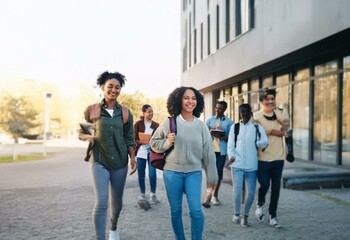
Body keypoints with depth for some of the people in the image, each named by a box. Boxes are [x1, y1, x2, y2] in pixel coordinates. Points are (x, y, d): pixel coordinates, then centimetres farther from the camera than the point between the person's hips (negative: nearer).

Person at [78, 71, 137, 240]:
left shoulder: (125, 113, 3)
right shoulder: (92, 110, -3)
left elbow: (129, 138, 7)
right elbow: (80, 133, 7)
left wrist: (132, 157, -2)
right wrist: (89, 137, -14)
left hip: (120, 162, 3)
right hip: (99, 161, -3)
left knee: (116, 201, 15)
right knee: (101, 202, -13)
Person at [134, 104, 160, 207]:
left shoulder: (156, 125, 4)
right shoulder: (138, 124, 0)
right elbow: (134, 139, -3)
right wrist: (145, 141, -15)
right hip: (141, 152, 0)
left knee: (152, 174, -7)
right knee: (141, 175, 6)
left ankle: (153, 194, 12)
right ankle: (142, 195, 23)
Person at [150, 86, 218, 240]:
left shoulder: (201, 126, 2)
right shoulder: (169, 122, -3)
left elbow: (208, 152, 5)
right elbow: (153, 142, 6)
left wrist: (211, 175, 6)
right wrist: (167, 142, -14)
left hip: (194, 172, 1)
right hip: (172, 171, 0)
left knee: (196, 210, -8)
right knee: (175, 210, 10)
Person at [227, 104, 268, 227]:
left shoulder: (257, 127, 5)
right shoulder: (234, 127, 6)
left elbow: (264, 142, -7)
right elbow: (230, 145, 1)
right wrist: (231, 156, -15)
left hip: (252, 165, 1)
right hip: (237, 164, 0)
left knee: (251, 192, 3)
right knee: (237, 191, -3)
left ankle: (245, 215, 26)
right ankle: (236, 214, 21)